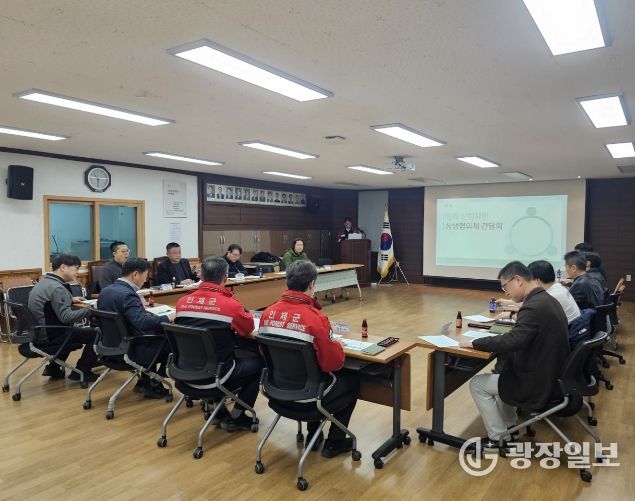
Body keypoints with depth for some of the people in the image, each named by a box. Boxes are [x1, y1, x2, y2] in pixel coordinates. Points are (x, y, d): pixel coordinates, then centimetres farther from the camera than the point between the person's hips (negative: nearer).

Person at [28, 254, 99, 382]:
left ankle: (53, 368, 28)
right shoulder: (56, 287, -23)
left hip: (40, 332, 10)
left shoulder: (44, 282, 9)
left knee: (75, 331, 33)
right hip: (49, 336, -10)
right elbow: (66, 317, -29)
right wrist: (91, 309, -26)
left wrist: (71, 300, 19)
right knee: (94, 334, -7)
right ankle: (81, 372, 5)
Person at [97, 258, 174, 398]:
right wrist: (168, 317, -21)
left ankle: (145, 382, 26)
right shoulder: (126, 294, -24)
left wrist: (143, 311, 14)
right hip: (129, 351, -9)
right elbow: (142, 323, -33)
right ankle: (153, 385, 12)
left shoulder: (105, 291, 4)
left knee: (155, 334, 26)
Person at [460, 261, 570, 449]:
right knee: (503, 366, 29)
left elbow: (512, 341, -33)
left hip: (539, 384, -9)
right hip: (551, 376, 10)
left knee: (477, 384, 2)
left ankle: (498, 438, 14)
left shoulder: (534, 307, -26)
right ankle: (509, 426, 34)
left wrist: (473, 343, -23)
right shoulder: (546, 299, 4)